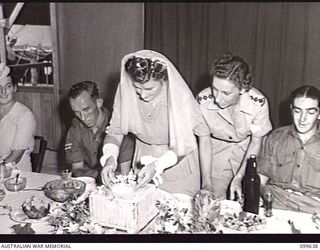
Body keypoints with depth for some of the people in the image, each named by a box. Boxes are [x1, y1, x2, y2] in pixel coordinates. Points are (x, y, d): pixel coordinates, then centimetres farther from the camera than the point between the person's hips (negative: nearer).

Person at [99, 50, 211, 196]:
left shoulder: (180, 97, -24)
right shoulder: (126, 91, -17)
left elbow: (184, 143, -19)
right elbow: (115, 131, -9)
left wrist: (158, 165, -32)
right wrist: (110, 159, -26)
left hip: (178, 163, -2)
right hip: (143, 167, 3)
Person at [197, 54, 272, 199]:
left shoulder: (258, 103, -28)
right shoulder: (202, 101, -27)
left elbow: (256, 142, -14)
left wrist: (238, 178, -21)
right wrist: (207, 182, -17)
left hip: (246, 150, 0)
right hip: (217, 152, 1)